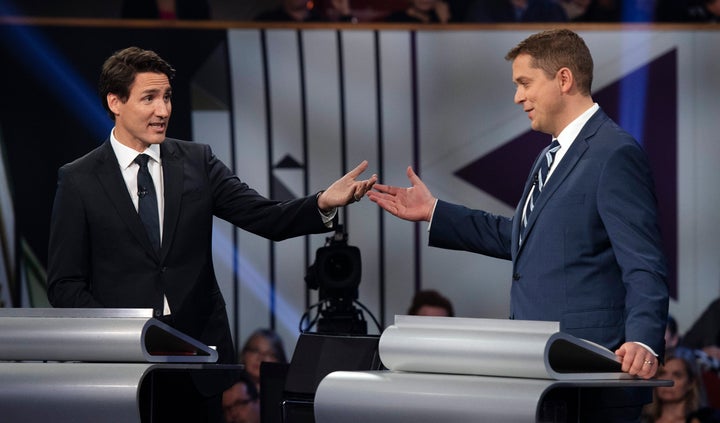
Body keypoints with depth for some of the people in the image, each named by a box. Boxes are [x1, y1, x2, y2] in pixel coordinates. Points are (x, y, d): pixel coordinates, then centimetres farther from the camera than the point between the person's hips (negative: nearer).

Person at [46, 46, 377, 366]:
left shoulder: (197, 162, 7)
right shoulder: (78, 180, 0)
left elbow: (266, 217, -2)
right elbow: (64, 284, -1)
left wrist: (324, 204, -20)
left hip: (201, 344, 2)